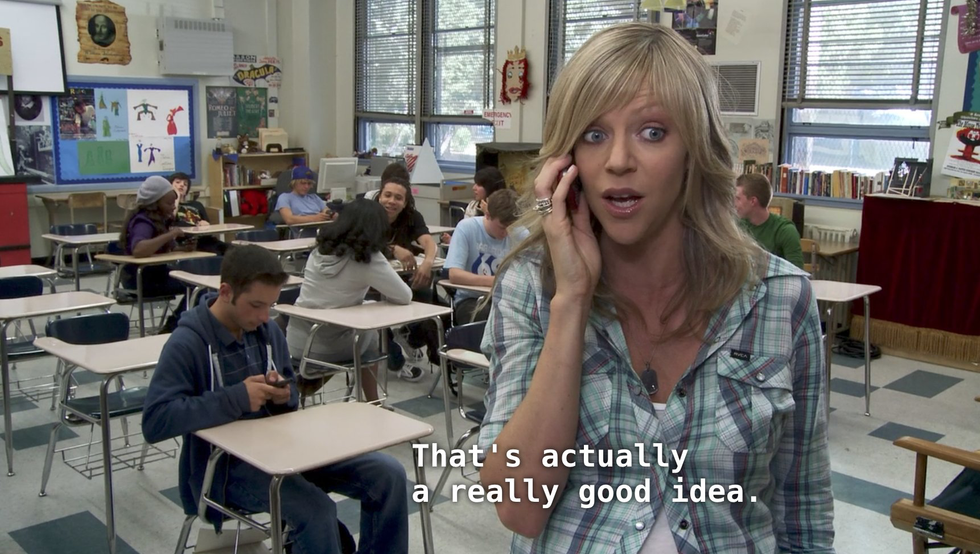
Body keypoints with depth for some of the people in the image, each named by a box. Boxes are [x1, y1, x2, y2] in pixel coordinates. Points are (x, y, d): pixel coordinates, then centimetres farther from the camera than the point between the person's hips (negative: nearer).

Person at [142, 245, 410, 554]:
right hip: (227, 464, -6)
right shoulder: (187, 344, -14)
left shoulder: (267, 330, 5)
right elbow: (154, 421, -23)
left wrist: (285, 395, -9)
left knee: (388, 474, -7)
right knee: (316, 510, -32)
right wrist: (237, 398, -27)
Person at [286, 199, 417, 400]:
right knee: (370, 335, 29)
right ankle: (372, 405, 36)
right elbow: (405, 296, -8)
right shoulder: (368, 258, -14)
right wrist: (383, 292, 9)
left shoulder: (320, 249, 4)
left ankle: (309, 379, 27)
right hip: (328, 349, -5)